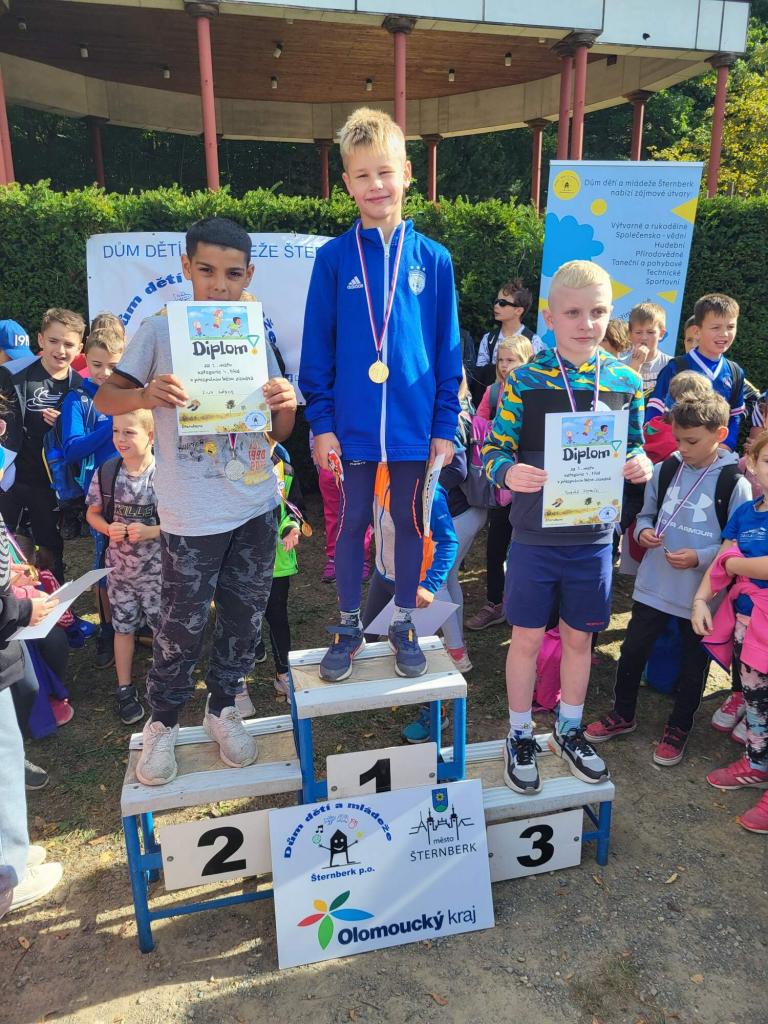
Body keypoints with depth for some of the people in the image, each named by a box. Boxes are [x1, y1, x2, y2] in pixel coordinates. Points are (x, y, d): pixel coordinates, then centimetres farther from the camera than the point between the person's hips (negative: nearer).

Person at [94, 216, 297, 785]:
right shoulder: (161, 330, -2)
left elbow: (281, 433, 8)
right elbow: (104, 399, -2)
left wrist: (287, 406, -15)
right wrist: (146, 396, -23)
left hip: (258, 504, 4)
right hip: (193, 514, -3)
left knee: (245, 615, 13)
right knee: (184, 624, 4)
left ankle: (223, 709, 33)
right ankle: (163, 723, 26)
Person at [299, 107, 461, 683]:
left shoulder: (433, 259, 0)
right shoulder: (334, 258, -2)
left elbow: (448, 350, 2)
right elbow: (317, 348, 0)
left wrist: (446, 425, -1)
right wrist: (321, 422, -4)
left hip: (414, 424, 1)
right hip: (352, 424, 0)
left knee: (409, 525, 13)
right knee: (351, 526, 11)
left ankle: (403, 625, 32)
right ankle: (349, 628, 30)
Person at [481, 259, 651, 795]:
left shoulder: (627, 382, 0)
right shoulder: (525, 380, -9)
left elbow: (634, 449, 10)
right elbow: (496, 448, -7)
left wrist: (642, 465, -13)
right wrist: (510, 473, -28)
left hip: (594, 535, 3)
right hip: (535, 535, -2)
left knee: (579, 636, 17)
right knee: (528, 636, 9)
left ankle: (570, 730, 39)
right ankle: (520, 735, 30)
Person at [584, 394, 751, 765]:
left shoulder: (734, 483, -13)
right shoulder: (664, 470, -1)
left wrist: (700, 557, -21)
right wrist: (643, 531, -9)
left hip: (702, 593, -3)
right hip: (653, 585, 3)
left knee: (694, 664, 14)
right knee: (632, 651, 13)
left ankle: (679, 728, 36)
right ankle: (622, 714, 35)